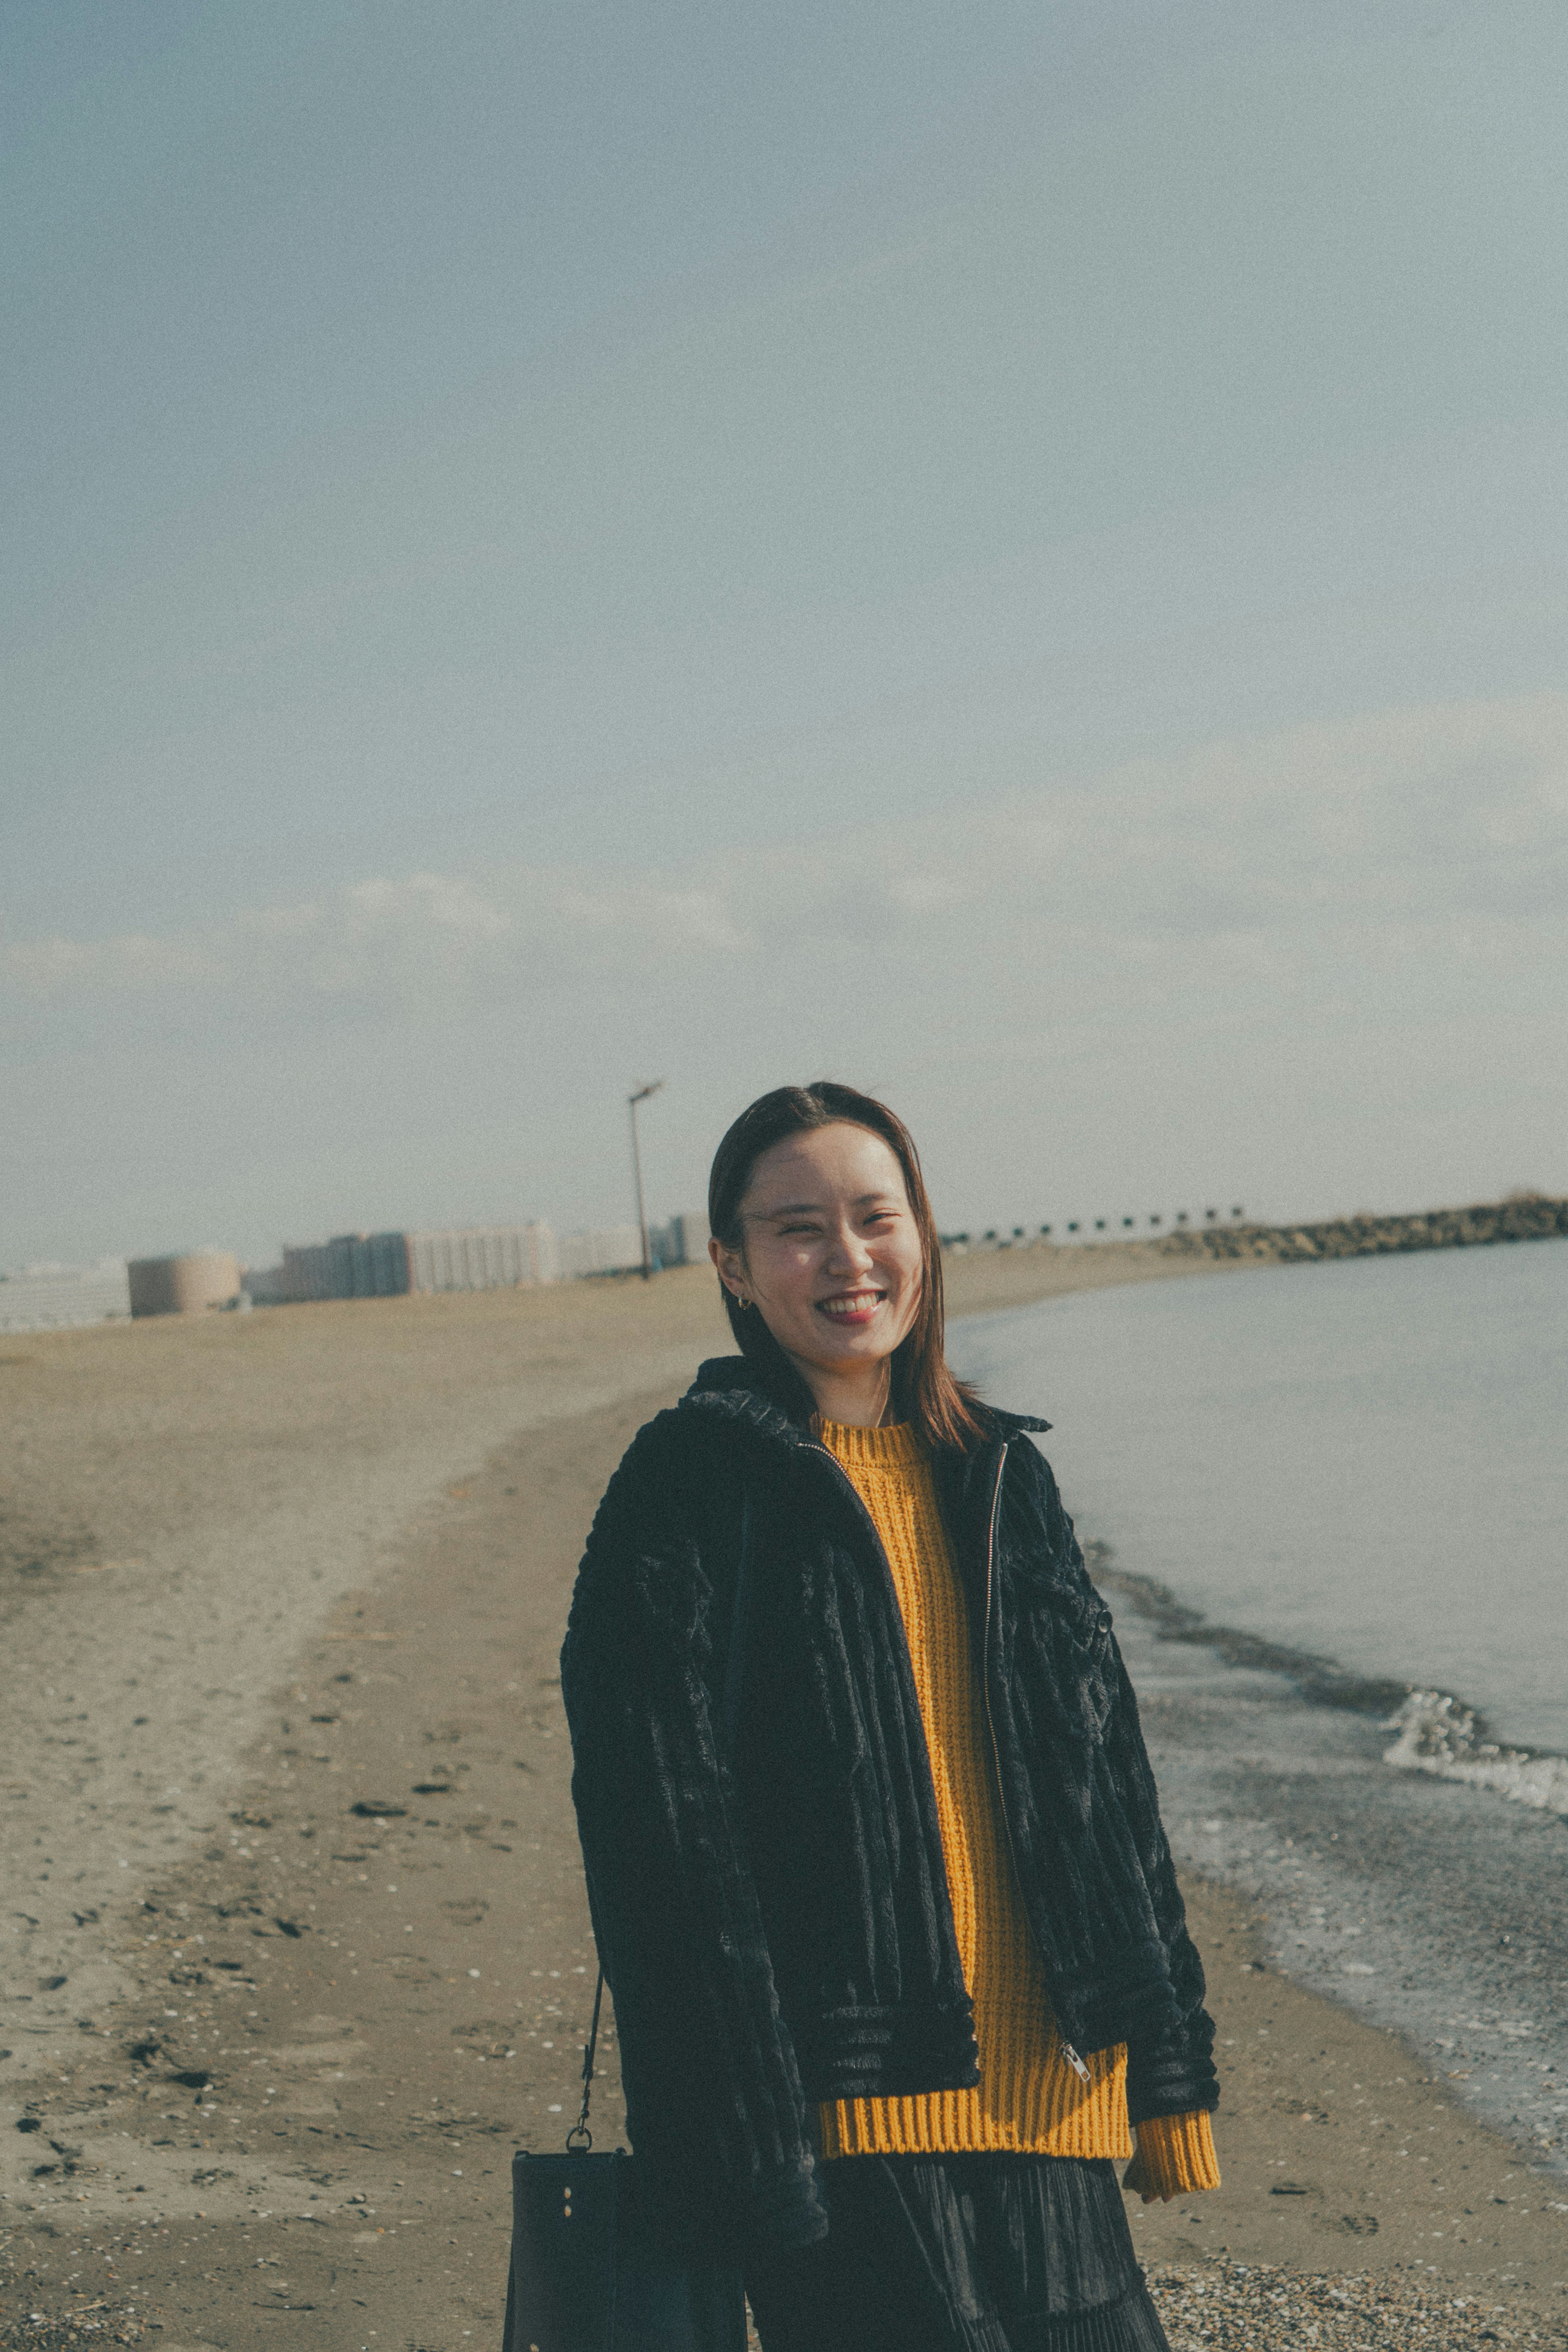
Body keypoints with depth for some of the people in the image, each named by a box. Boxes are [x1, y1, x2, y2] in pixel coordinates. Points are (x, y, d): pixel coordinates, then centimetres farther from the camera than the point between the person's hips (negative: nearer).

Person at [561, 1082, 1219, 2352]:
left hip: (1038, 2097, 6)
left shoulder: (1001, 1477, 12)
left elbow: (1108, 1786, 16)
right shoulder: (687, 1492, -6)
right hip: (848, 2113, -5)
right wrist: (746, 2155, -15)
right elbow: (669, 1846, -10)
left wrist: (1166, 2062, 13)